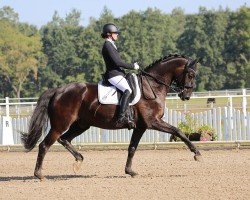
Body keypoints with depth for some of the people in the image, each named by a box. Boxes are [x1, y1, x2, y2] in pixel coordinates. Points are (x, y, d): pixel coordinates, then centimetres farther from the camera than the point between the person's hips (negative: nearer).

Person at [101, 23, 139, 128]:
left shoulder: (111, 45, 22)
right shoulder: (108, 46, -11)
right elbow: (117, 62, -19)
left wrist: (132, 65, 16)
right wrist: (132, 66, -12)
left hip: (117, 74, 11)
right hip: (114, 75, -11)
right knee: (127, 90, -28)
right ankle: (121, 118, -37)